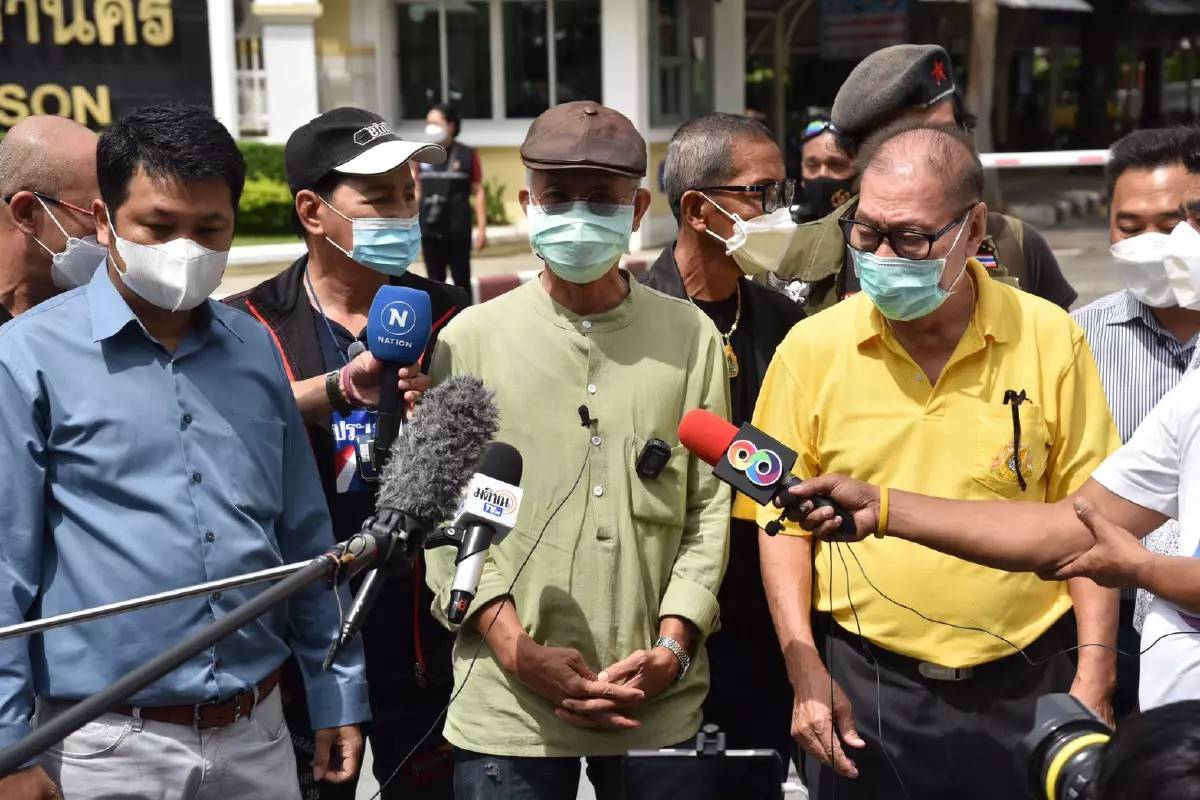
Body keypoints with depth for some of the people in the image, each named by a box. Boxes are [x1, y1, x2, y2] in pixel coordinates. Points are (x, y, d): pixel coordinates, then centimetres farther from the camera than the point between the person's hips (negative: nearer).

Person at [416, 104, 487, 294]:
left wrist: (481, 228, -7)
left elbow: (478, 192, -2)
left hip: (458, 230, -3)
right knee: (435, 282, 10)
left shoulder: (467, 155, -3)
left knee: (461, 280, 5)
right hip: (429, 230, 3)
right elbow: (416, 191, 12)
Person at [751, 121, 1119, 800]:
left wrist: (1095, 674, -3)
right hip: (861, 687, 0)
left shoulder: (1050, 339, -4)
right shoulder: (812, 348, -4)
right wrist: (806, 670, -4)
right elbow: (784, 515, 1)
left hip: (1025, 687, 0)